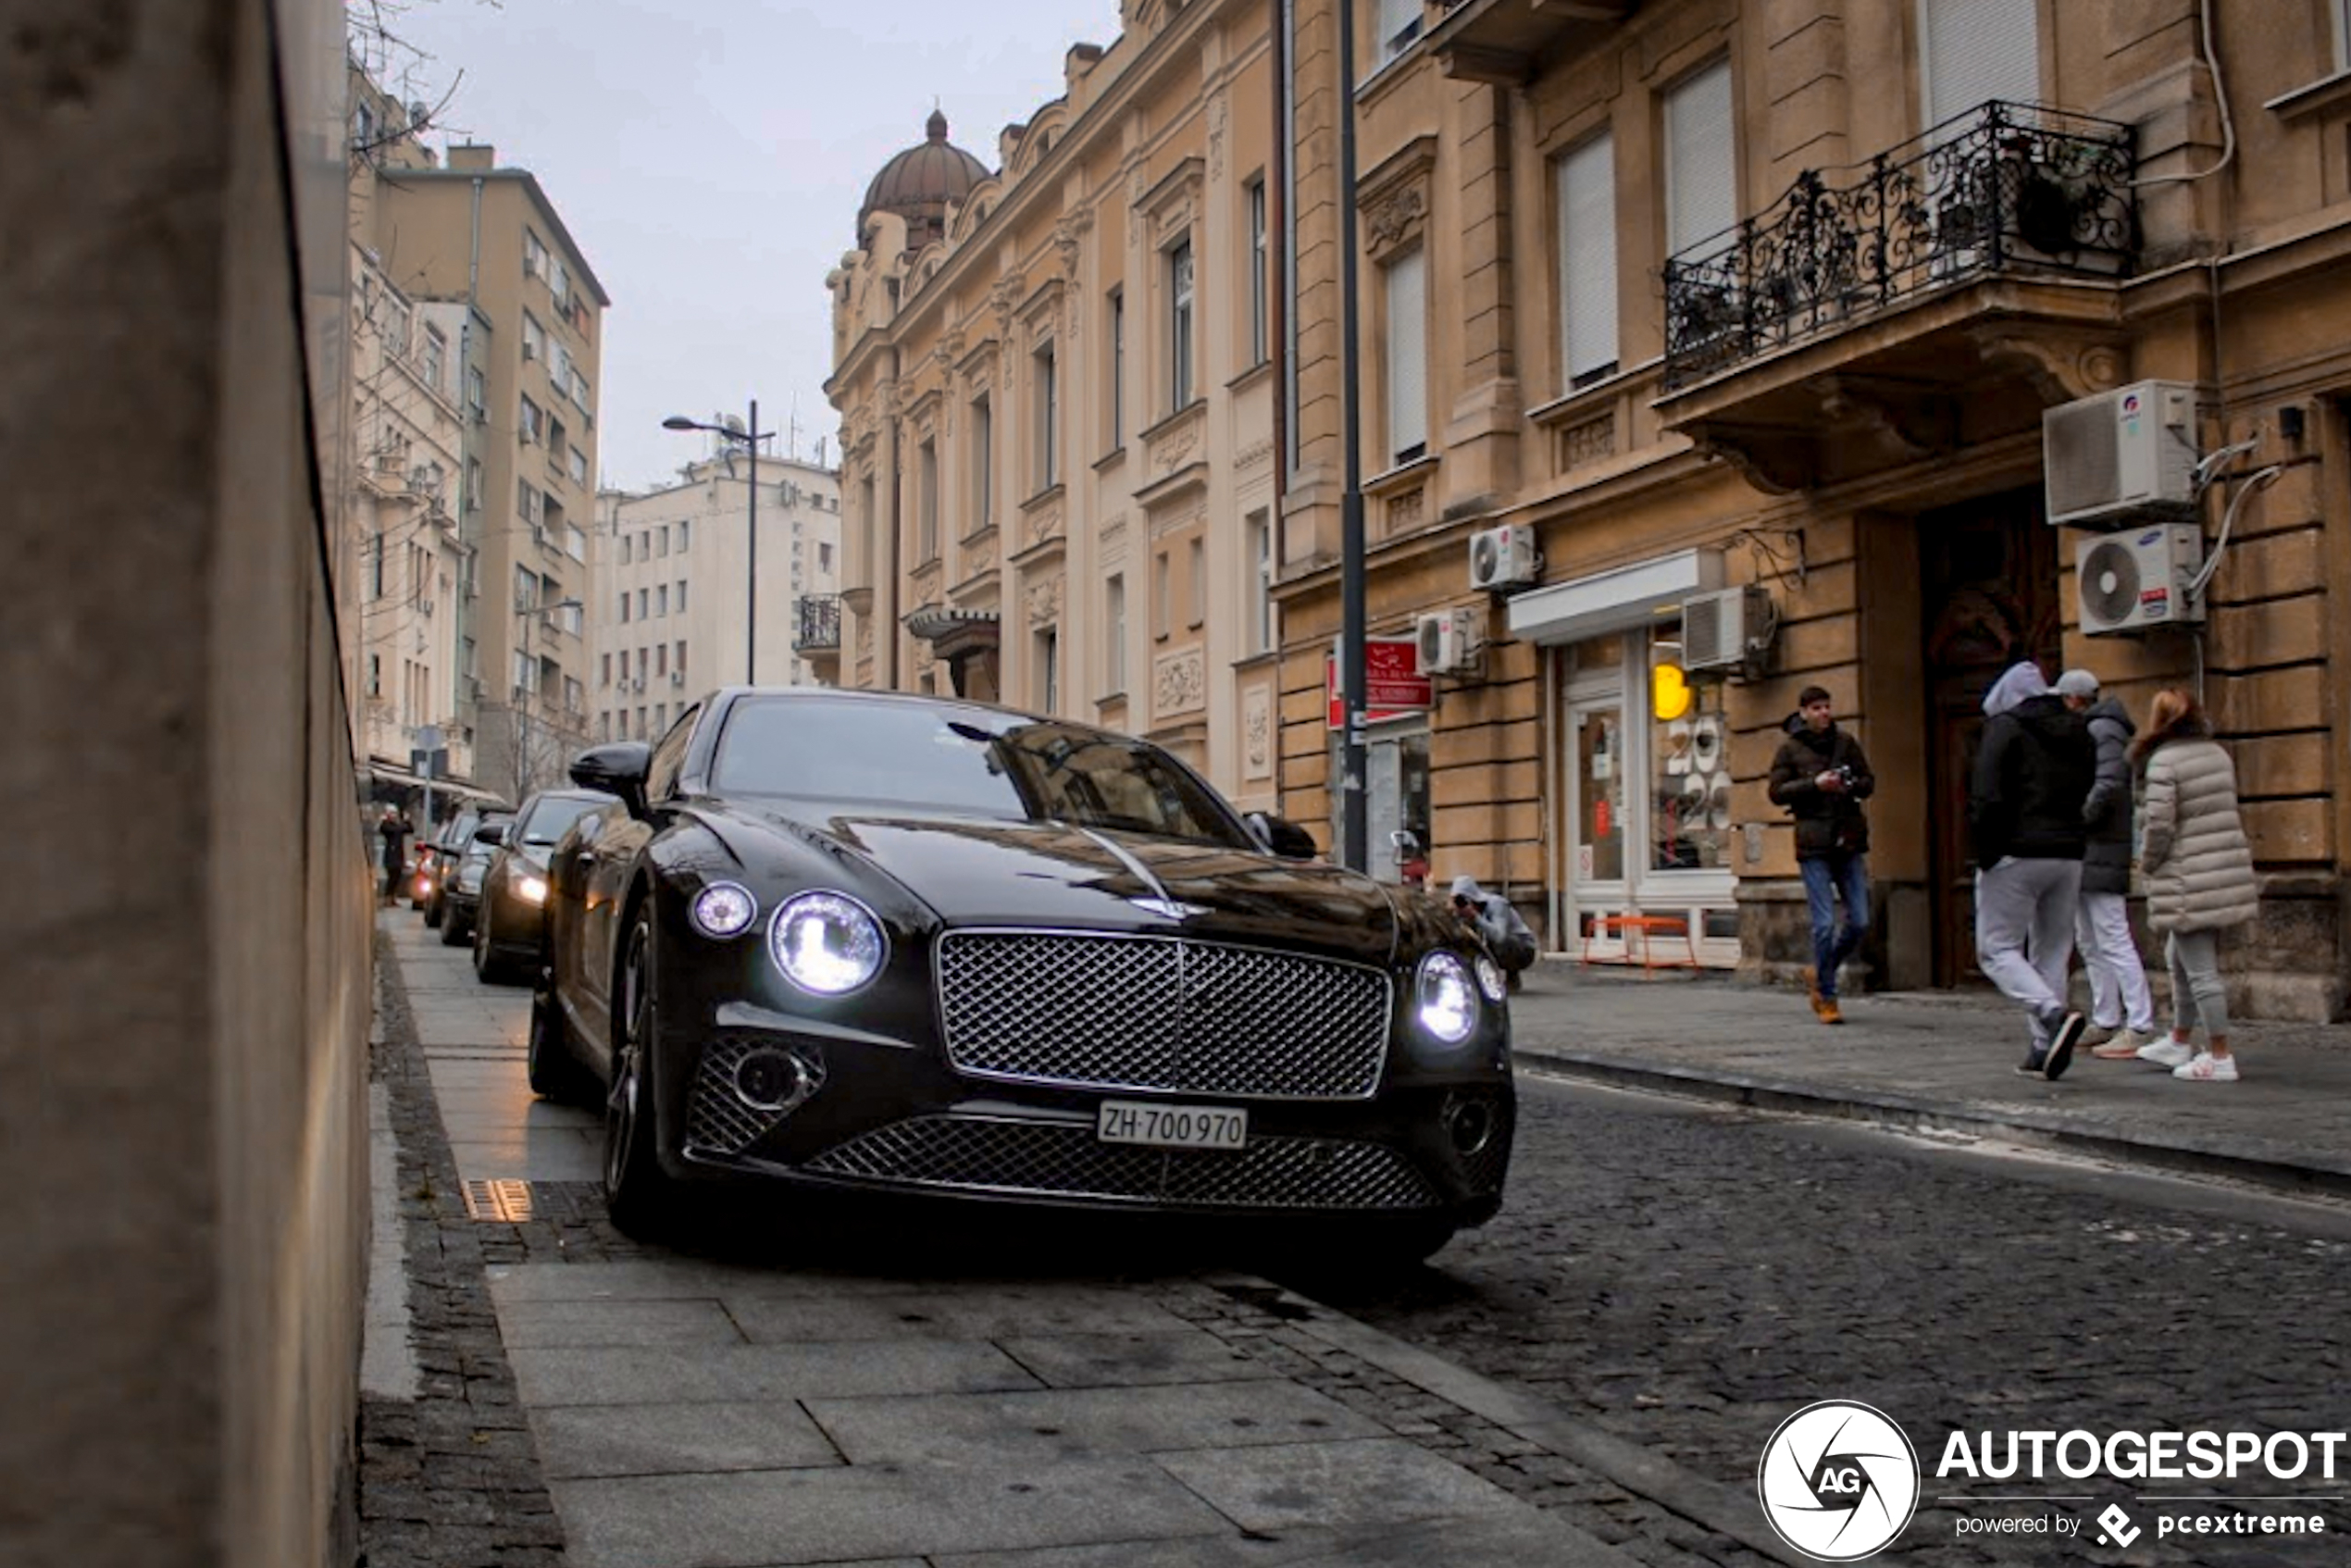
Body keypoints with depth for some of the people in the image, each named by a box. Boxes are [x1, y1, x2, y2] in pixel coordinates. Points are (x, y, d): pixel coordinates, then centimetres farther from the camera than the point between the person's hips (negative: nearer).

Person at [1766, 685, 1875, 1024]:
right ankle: (1826, 998, 5)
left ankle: (1820, 975, 25)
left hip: (1848, 842, 4)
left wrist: (1851, 785, -8)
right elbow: (1777, 792, -3)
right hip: (1813, 846, -4)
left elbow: (1869, 782, 14)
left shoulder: (1845, 742, 10)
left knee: (1860, 922, 2)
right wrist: (1814, 784, -16)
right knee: (1825, 924, -7)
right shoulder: (1790, 748, 1)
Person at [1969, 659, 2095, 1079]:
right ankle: (2046, 1047, 9)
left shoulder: (2005, 727, -6)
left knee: (1997, 949, -1)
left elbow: (1986, 797, -14)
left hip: (2017, 855, -6)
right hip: (2069, 856, 7)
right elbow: (2086, 796, 15)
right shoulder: (2079, 733, 15)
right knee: (2052, 951, 12)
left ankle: (2056, 1014, -22)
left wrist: (1986, 853, -7)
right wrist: (2068, 837, 14)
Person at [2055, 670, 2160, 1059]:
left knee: (2113, 940, -11)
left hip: (2101, 853, -11)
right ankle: (2105, 1022, 19)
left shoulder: (2102, 730, -12)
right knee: (2089, 942, 14)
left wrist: (2080, 822, -16)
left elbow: (2109, 784, -25)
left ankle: (2141, 1029, -11)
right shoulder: (2091, 731, 19)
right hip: (2084, 856, 11)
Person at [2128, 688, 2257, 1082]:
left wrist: (2148, 862, 1)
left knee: (2200, 969, -3)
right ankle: (2180, 1043, 30)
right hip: (2228, 872, 8)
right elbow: (2230, 811, 15)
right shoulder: (2218, 753, 9)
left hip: (2189, 881, -8)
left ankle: (2220, 1057, 0)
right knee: (2179, 958, 21)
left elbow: (2160, 825, -17)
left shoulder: (2163, 761, -14)